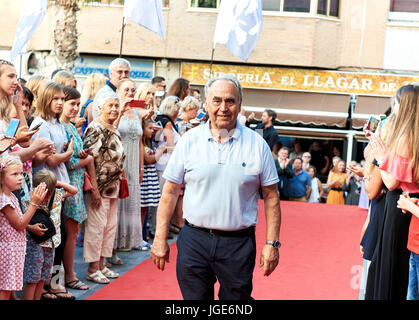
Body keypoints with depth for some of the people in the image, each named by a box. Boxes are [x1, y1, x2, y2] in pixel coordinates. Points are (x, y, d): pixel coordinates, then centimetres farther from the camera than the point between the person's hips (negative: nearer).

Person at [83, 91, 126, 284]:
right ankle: (92, 269, 6)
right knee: (96, 225, -4)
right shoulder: (95, 129, -14)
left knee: (110, 225, 13)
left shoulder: (114, 130, 14)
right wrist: (94, 189, -22)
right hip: (99, 187, -9)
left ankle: (101, 265, 23)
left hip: (113, 187, 9)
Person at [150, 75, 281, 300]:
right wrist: (160, 239, 1)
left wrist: (272, 243, -1)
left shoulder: (257, 145, 0)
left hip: (239, 243, -1)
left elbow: (271, 197, 3)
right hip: (194, 240, 1)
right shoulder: (189, 141, 2)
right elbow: (169, 192, 5)